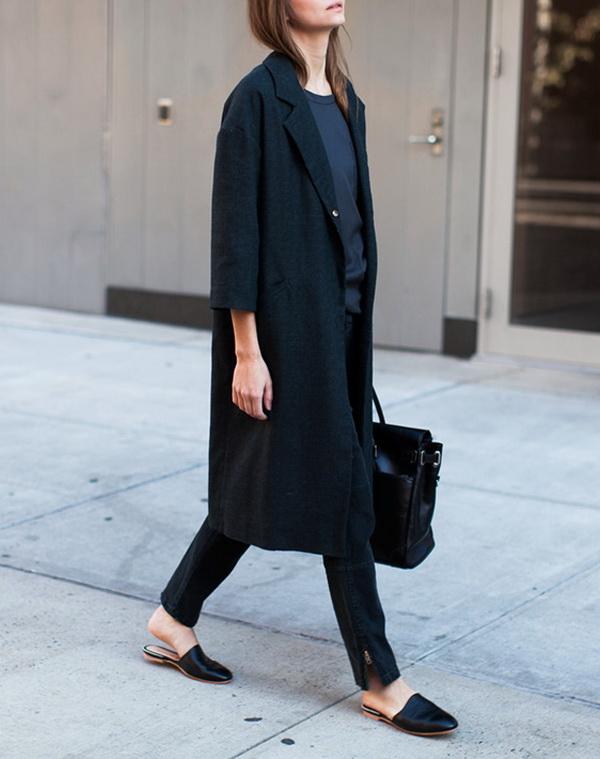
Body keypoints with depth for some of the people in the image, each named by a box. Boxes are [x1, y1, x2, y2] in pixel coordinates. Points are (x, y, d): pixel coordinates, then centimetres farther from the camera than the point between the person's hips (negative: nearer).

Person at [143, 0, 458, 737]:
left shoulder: (345, 102, 13)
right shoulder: (257, 97, -12)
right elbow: (234, 231, -14)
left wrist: (355, 330, 17)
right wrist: (246, 351, -16)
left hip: (337, 317, 9)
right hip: (284, 322, -8)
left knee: (260, 479, 15)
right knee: (344, 489, -2)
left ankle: (174, 618, 31)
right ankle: (378, 678, 10)